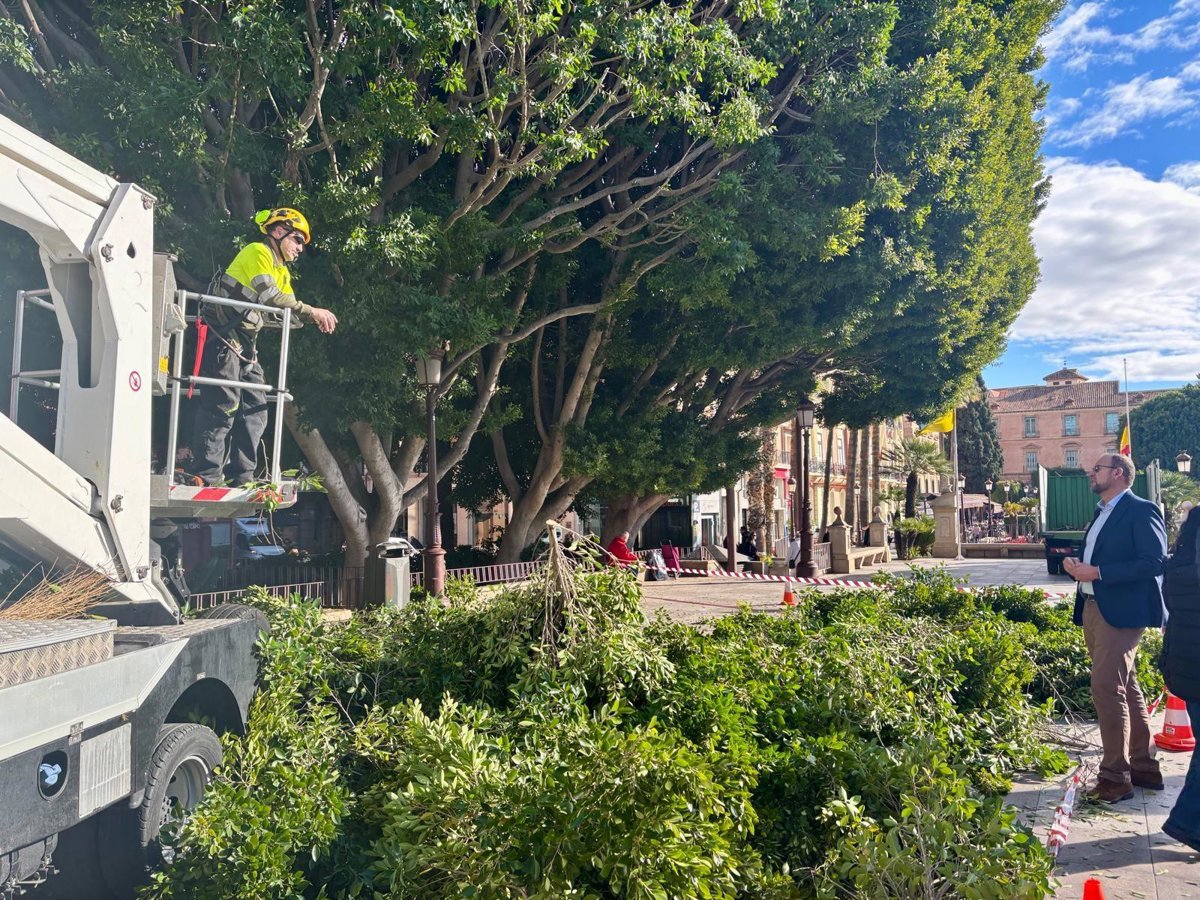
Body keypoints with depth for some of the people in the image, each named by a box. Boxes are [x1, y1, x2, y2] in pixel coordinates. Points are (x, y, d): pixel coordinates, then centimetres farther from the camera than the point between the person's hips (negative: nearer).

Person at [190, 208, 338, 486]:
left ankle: (241, 475, 8)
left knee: (255, 410, 5)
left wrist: (315, 319, -9)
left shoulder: (282, 272, 21)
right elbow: (269, 296, -23)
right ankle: (207, 474, -11)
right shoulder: (257, 252, -8)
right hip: (222, 338, -10)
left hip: (245, 343, 10)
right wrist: (312, 311, -22)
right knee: (224, 406, -13)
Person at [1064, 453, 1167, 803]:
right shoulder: (1102, 513, 19)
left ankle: (1115, 777, -4)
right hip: (1093, 609, 9)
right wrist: (1075, 565, 3)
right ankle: (1144, 765, 25)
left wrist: (1096, 573, -21)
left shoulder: (1141, 511, -8)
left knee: (1106, 689, -12)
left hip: (1121, 612, -9)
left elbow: (1156, 561, -19)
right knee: (1125, 688, 15)